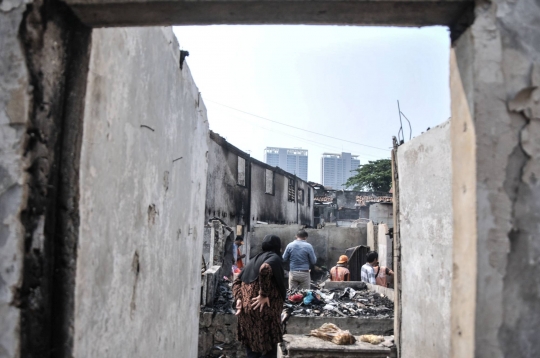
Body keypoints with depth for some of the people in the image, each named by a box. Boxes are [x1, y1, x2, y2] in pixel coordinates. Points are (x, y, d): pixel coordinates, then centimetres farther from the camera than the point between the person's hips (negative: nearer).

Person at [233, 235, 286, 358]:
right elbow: (265, 269, -27)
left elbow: (237, 282, 17)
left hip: (247, 310, 7)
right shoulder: (274, 257, -4)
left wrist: (238, 298, 6)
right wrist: (264, 295, -21)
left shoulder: (253, 260, 19)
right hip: (264, 311, -7)